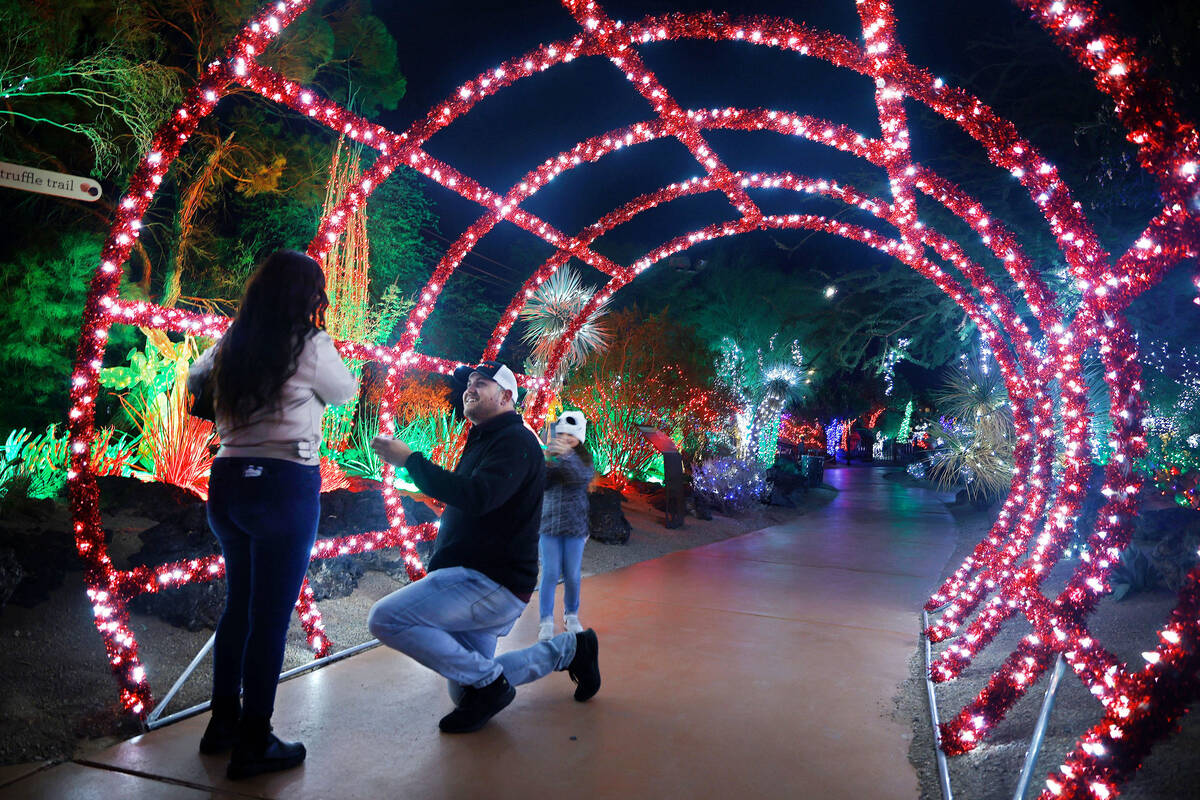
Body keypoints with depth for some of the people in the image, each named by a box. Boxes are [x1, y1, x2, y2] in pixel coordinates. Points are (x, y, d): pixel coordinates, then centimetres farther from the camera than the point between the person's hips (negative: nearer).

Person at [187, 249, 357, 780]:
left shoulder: (232, 343, 7)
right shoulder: (309, 345, -11)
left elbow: (193, 381, 27)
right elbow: (345, 392, 6)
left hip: (228, 480, 7)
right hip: (285, 484, -7)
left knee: (238, 605, 19)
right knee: (271, 615, 1)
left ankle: (223, 724, 32)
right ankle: (253, 744, 10)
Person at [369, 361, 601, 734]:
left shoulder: (516, 441, -13)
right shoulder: (482, 441, 20)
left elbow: (477, 497, -29)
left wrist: (410, 459, -24)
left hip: (493, 582, -10)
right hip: (476, 578, 10)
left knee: (386, 617, -23)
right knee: (468, 691, 18)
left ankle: (487, 682, -10)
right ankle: (568, 648, 27)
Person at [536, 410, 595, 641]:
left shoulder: (583, 458, 0)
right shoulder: (550, 454, 2)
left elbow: (584, 476, -22)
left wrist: (566, 456, -37)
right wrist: (546, 462, -25)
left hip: (575, 527, 0)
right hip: (549, 524, 0)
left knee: (572, 575, 6)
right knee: (550, 574, -3)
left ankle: (571, 616, 27)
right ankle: (546, 621, 6)